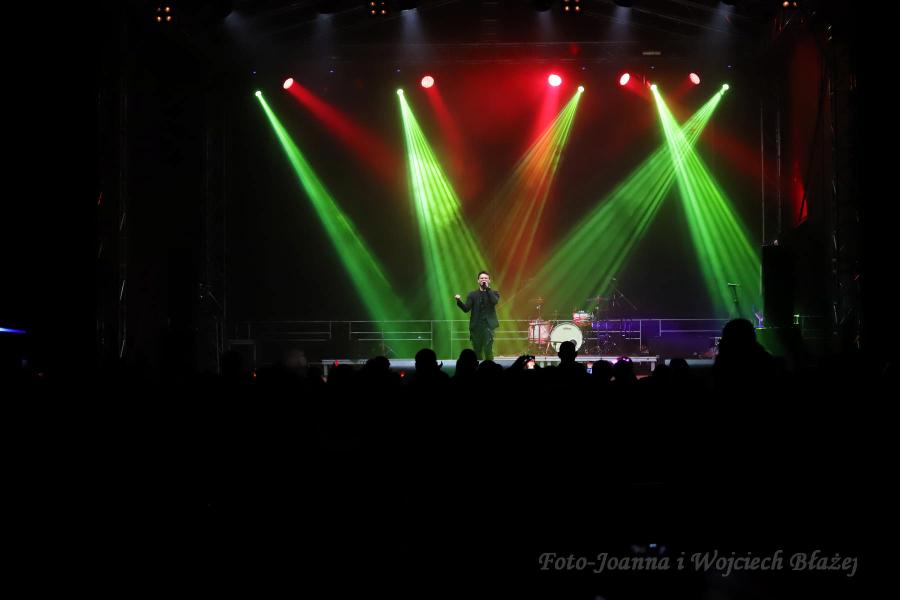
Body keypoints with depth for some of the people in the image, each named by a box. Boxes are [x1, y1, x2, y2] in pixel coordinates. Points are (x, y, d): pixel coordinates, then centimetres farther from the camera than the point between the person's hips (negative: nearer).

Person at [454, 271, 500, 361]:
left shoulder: (494, 293, 9)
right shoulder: (472, 295, 11)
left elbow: (494, 301, -14)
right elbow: (466, 309, 0)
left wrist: (487, 288, -11)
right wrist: (459, 301, -19)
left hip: (488, 325, -2)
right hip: (476, 326, 2)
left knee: (488, 349, -13)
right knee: (477, 352, 4)